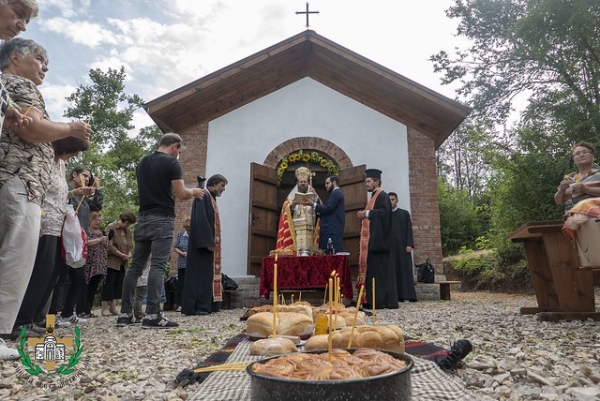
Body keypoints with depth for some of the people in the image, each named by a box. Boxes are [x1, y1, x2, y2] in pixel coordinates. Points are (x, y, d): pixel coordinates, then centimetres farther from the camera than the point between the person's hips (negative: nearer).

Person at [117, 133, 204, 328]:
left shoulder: (143, 162, 16)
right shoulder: (172, 163, -5)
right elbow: (181, 194, -10)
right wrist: (194, 192, 10)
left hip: (143, 218, 7)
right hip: (162, 219, -7)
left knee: (136, 266, 8)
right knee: (158, 266, -10)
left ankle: (125, 313, 11)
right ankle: (152, 315, -13)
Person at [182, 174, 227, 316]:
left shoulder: (211, 198, 20)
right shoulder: (204, 196, -9)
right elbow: (201, 220, -20)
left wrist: (211, 241, 14)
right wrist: (208, 241, -24)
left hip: (208, 242, 10)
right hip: (203, 243, -10)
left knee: (208, 273, 8)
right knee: (201, 273, -9)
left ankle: (207, 305, 10)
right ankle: (200, 307, -7)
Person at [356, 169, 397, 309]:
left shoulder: (382, 196, -7)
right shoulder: (374, 197, 22)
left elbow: (384, 212, -22)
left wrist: (367, 213, -16)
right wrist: (364, 214, 11)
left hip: (378, 239, -10)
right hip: (372, 239, 10)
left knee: (379, 269, -9)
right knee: (373, 269, 8)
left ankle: (382, 301, -6)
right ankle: (375, 300, 11)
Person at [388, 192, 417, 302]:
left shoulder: (405, 213, 11)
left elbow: (409, 230, 4)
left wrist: (409, 244, -8)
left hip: (402, 245, -1)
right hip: (389, 247, 1)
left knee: (405, 269, -2)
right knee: (392, 271, -2)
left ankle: (409, 295, 1)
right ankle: (396, 295, -1)